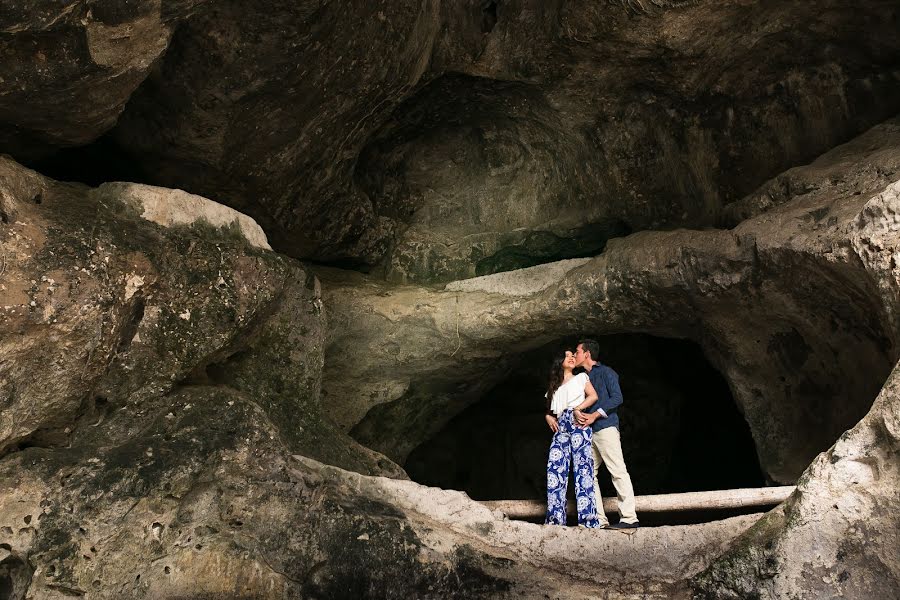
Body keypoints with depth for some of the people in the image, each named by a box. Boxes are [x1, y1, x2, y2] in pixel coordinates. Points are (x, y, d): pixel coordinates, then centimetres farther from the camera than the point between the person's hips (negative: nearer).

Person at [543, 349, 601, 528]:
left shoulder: (581, 377, 16)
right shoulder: (554, 386, 28)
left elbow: (593, 396, 1)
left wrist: (577, 409, -10)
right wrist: (549, 417, 4)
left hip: (577, 423, -5)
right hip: (560, 427, 5)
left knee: (582, 468, -14)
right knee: (555, 469, -8)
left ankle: (588, 519, -17)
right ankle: (555, 518, -8)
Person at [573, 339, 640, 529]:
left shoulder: (605, 372, 1)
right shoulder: (582, 377, 22)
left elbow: (617, 398, -8)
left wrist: (595, 415, -13)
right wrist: (577, 412, -7)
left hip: (605, 428, -8)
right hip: (588, 432, 8)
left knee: (618, 471, -9)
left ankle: (629, 518, -8)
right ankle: (599, 519, 9)